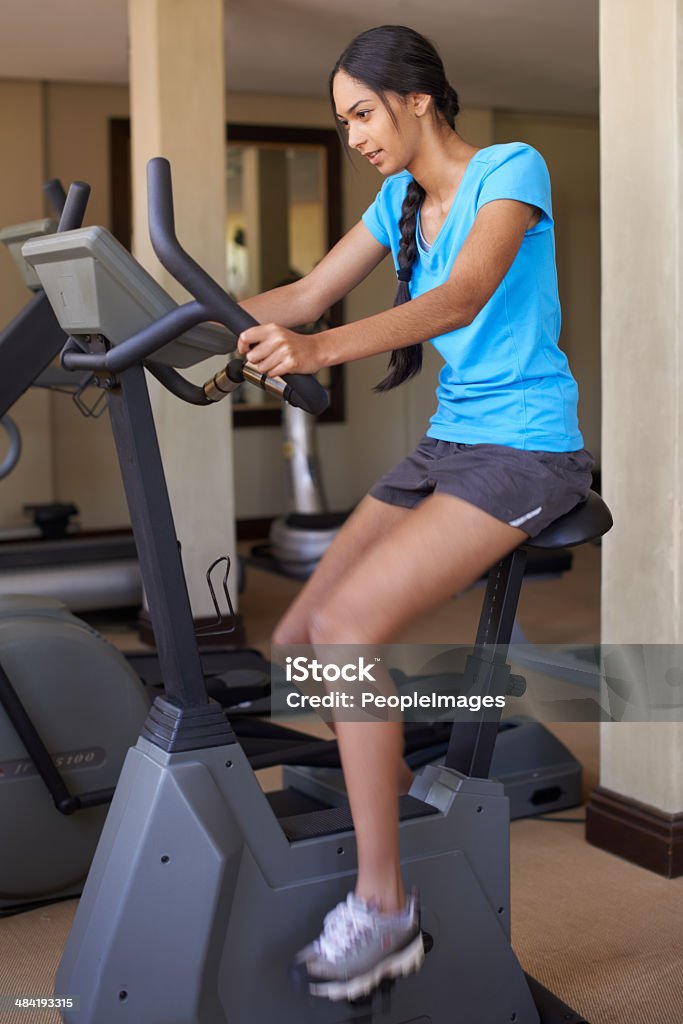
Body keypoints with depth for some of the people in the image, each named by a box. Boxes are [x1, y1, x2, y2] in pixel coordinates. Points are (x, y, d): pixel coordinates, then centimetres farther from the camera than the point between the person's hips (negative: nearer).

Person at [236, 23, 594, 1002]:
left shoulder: (513, 169, -10)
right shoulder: (400, 199, 13)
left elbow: (463, 297, -28)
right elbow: (306, 295, 11)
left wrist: (323, 348, -42)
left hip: (527, 449, -8)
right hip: (446, 443, 8)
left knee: (349, 624, -24)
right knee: (299, 639, -5)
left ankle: (384, 906, -16)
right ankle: (386, 781, 19)